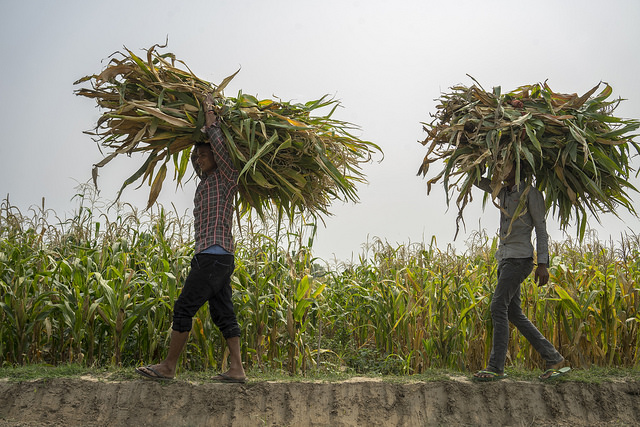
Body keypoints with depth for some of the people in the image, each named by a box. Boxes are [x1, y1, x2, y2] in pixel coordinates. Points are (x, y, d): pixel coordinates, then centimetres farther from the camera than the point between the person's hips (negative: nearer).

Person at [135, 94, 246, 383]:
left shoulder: (226, 178, -1)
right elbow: (195, 157, 38)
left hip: (214, 255, -10)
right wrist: (202, 133, 24)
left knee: (185, 307, -8)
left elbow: (219, 147, -15)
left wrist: (211, 118, -3)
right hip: (213, 257, 10)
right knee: (223, 314, 5)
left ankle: (168, 367, -3)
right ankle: (236, 369, 4)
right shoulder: (206, 181, 22)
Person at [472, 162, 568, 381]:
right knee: (513, 313, 5)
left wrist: (543, 264, -12)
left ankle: (496, 367, -12)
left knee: (498, 307, -15)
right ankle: (553, 358, 12)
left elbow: (541, 229, -6)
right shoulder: (503, 191, 16)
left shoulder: (530, 193, -5)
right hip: (504, 257, 8)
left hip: (520, 258, -8)